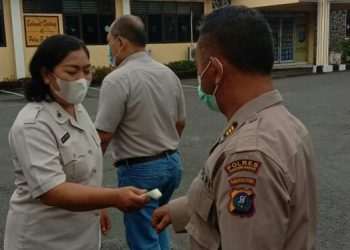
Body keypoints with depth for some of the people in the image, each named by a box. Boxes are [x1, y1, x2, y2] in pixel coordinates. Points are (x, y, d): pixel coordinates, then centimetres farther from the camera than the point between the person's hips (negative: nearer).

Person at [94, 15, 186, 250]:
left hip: (140, 170, -7)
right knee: (156, 224, 27)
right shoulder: (169, 73, 4)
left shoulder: (117, 79, -18)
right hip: (172, 163, 7)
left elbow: (103, 135, -17)